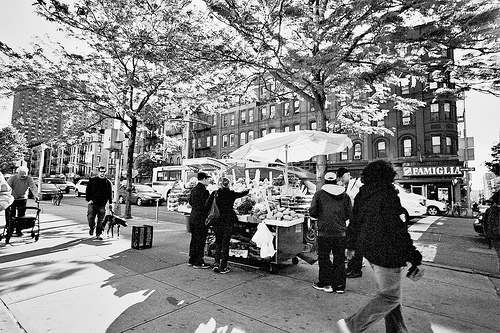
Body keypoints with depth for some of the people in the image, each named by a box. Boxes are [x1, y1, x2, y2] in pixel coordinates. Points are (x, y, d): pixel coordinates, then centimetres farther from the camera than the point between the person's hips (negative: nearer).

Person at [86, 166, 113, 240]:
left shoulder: (108, 182, 8)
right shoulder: (92, 180, 5)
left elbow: (110, 193, 11)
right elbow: (88, 190, 5)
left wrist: (110, 203, 6)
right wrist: (88, 199, -5)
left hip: (102, 204, 1)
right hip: (93, 203, -1)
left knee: (101, 220, 2)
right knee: (90, 217, -2)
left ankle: (98, 234, 14)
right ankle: (92, 227, 30)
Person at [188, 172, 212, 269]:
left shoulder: (193, 190, 9)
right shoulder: (204, 191, -18)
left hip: (193, 218, 8)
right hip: (201, 219, -8)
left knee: (194, 240, 17)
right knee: (200, 241, 2)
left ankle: (192, 260, 27)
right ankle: (198, 262, 10)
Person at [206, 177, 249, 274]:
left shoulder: (215, 193, -2)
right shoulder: (232, 194, -4)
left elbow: (207, 206, -5)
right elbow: (243, 193, 13)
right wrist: (248, 189, 33)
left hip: (217, 222, 2)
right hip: (228, 222, -2)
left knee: (218, 243, 18)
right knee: (225, 244, 7)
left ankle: (216, 264, 11)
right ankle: (223, 267, 13)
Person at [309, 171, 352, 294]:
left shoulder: (319, 194, -5)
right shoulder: (345, 195, 3)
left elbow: (312, 212, -7)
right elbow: (349, 213, 3)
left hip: (324, 232, -3)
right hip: (340, 232, 3)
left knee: (323, 257, 9)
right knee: (339, 259, 12)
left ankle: (325, 283, 15)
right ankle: (339, 285, 20)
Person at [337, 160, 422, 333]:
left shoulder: (362, 195, 6)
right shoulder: (388, 194, -18)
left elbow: (354, 223, 15)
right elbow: (397, 229, -21)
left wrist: (351, 246, 27)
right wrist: (414, 258, -14)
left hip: (369, 250, 9)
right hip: (386, 253, -8)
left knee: (388, 293, 21)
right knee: (390, 297, 4)